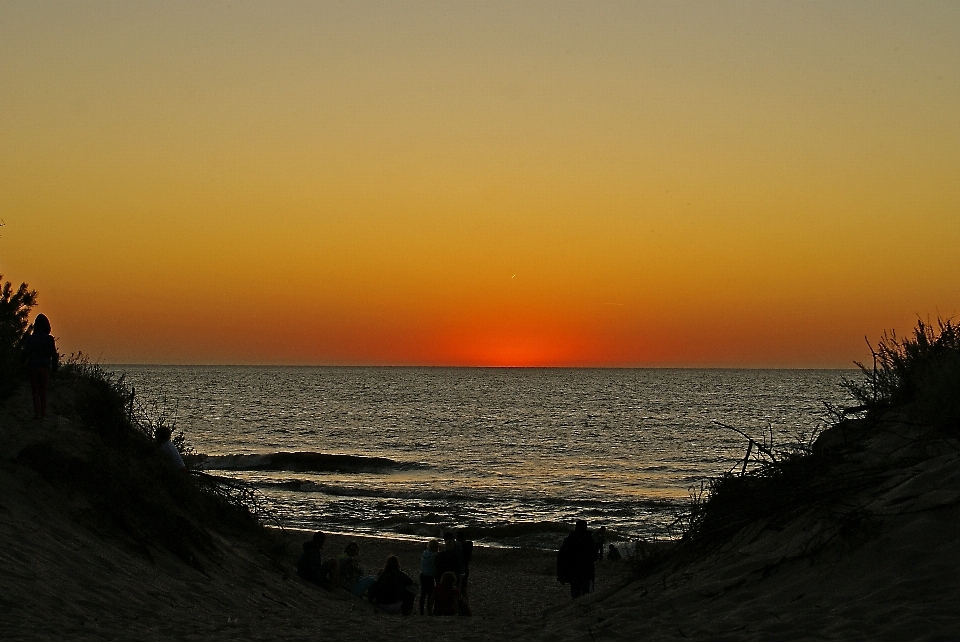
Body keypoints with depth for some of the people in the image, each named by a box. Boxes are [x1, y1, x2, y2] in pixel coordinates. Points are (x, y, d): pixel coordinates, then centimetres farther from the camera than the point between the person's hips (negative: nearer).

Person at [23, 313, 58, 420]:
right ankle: (43, 414, 6)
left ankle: (37, 413, -3)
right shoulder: (50, 339, -3)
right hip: (45, 367, 0)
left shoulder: (30, 339, -2)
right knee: (43, 391, 9)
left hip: (33, 367, 0)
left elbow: (25, 354, 0)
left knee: (35, 391, 6)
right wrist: (54, 367, 9)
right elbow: (54, 355, -3)